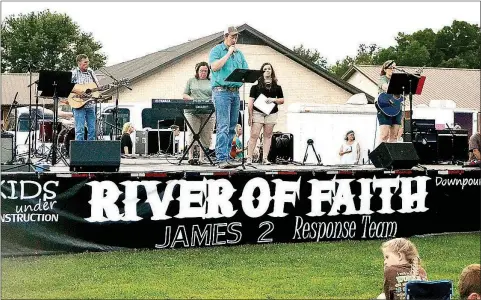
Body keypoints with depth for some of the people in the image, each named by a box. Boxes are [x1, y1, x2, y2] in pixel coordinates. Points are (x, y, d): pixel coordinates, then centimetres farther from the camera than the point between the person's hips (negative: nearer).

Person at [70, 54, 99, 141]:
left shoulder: (91, 72, 14)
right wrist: (75, 90, -22)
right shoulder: (74, 73, -2)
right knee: (80, 129, -8)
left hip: (90, 105, 5)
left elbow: (98, 87, 18)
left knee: (92, 129, 5)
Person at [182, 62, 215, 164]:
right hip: (192, 111, -1)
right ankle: (190, 156, -9)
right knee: (192, 133, -10)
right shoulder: (191, 81, 15)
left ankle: (202, 157, 4)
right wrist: (192, 99, -7)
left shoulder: (212, 82, 15)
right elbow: (184, 95, 13)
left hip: (208, 112, 1)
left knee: (206, 135, -2)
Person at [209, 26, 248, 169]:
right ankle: (222, 159, -18)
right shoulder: (216, 50, 1)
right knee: (223, 127, -14)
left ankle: (226, 158, 8)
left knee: (231, 128, 5)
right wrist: (228, 53, -10)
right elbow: (214, 67, -16)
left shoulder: (239, 53, 19)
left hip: (235, 92, 7)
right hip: (221, 91, -7)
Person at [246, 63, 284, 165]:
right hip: (258, 112, -3)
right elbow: (251, 100, 0)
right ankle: (249, 158, -6)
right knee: (254, 135, -8)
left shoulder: (276, 86, 11)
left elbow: (282, 100, 14)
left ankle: (265, 158, 8)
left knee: (268, 135, 5)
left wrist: (274, 100, -7)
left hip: (271, 113, 3)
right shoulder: (256, 84, 2)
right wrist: (250, 115, -6)